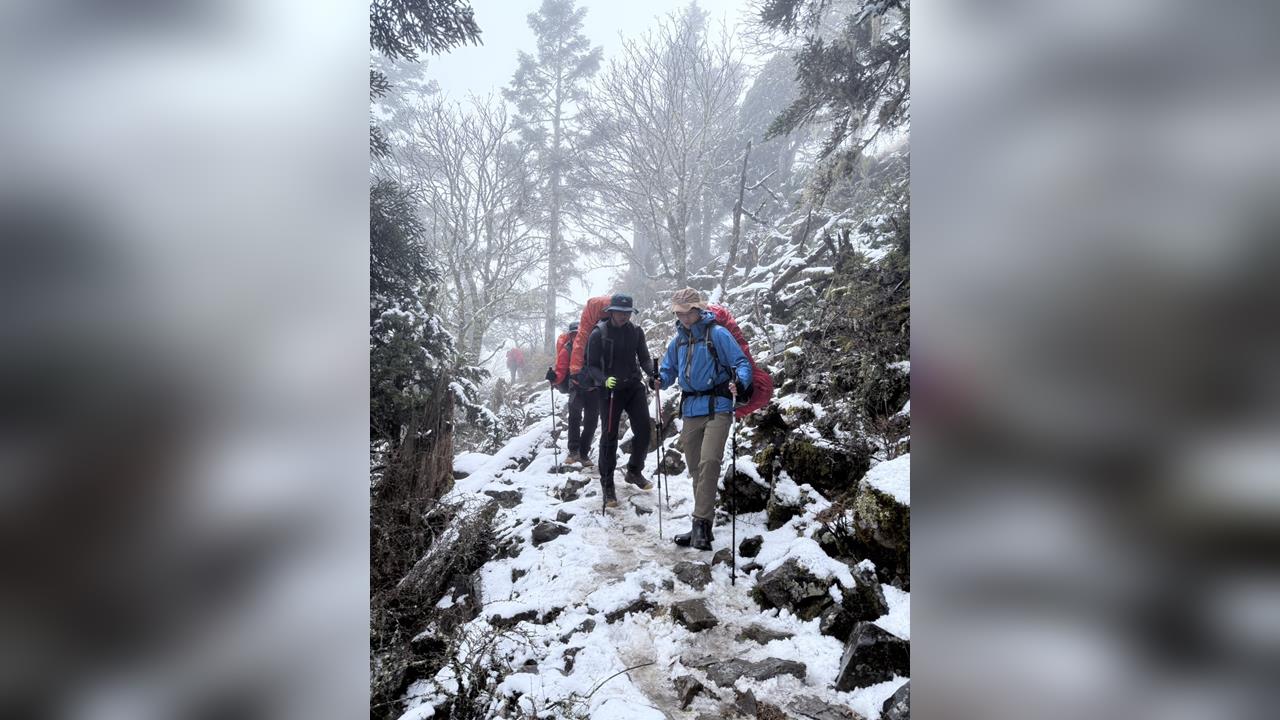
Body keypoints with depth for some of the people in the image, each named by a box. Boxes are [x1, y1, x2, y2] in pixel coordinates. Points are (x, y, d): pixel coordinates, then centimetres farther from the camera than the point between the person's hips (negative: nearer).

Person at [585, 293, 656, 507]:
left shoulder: (636, 331, 2)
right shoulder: (598, 334, -8)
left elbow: (644, 359, 5)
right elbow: (592, 365, -6)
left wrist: (653, 373, -16)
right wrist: (604, 379, -25)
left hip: (634, 387, 4)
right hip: (610, 390, -4)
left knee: (644, 431, 3)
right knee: (609, 436, -1)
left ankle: (634, 471, 27)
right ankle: (607, 484, 12)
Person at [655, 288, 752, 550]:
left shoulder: (717, 334, -5)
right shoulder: (677, 341, 13)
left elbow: (742, 363, -7)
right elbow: (668, 370, 20)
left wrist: (740, 383, -27)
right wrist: (659, 379, -3)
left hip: (716, 408, -6)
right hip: (690, 410, 6)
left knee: (708, 462, -20)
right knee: (695, 468, 9)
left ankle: (702, 522, -14)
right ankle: (702, 527, 18)